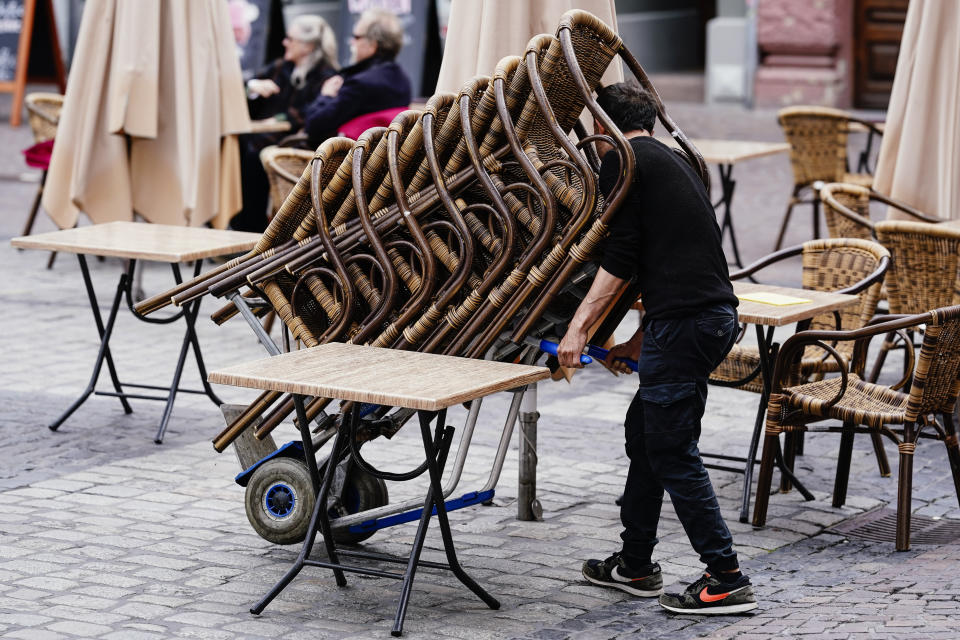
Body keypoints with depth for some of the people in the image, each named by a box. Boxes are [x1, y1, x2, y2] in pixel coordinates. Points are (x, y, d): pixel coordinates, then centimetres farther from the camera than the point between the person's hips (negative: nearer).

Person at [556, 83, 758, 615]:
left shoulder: (620, 162, -2)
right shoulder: (671, 162, 25)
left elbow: (620, 258, -10)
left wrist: (579, 327, -9)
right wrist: (640, 340, 33)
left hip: (682, 321, -9)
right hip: (716, 312, 9)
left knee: (671, 452, -3)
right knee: (643, 432, 20)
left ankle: (726, 580, -3)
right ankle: (635, 565, 28)